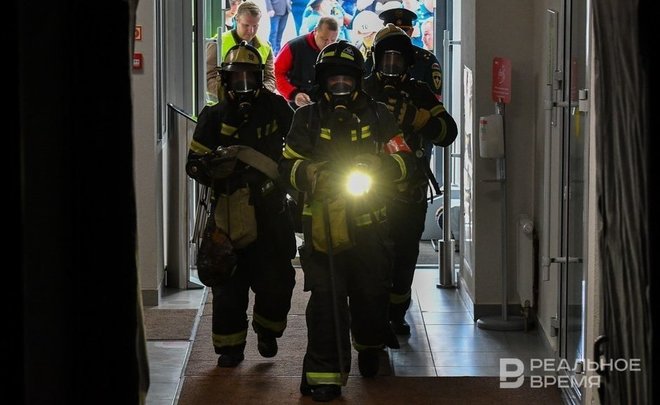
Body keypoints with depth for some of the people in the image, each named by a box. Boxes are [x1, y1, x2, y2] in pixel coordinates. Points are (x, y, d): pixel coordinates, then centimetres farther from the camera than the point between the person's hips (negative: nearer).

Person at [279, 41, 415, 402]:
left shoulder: (377, 116, 7)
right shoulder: (307, 118, 7)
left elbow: (403, 161, 2)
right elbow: (288, 165, 3)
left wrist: (378, 167, -19)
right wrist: (312, 173, -19)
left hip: (369, 222, 1)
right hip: (321, 221, -1)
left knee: (371, 294, 8)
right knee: (326, 298, -9)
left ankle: (370, 345, 40)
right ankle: (324, 373, -3)